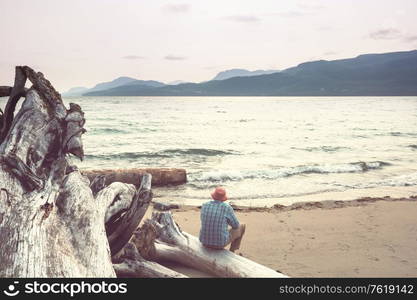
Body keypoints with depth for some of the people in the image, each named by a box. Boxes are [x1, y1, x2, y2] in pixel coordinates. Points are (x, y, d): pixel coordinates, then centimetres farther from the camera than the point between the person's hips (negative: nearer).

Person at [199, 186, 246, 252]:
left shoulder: (204, 205, -4)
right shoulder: (227, 207, -17)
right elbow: (235, 225, -5)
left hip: (205, 241, 4)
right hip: (221, 242, -4)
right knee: (242, 226, 24)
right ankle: (232, 251, 36)